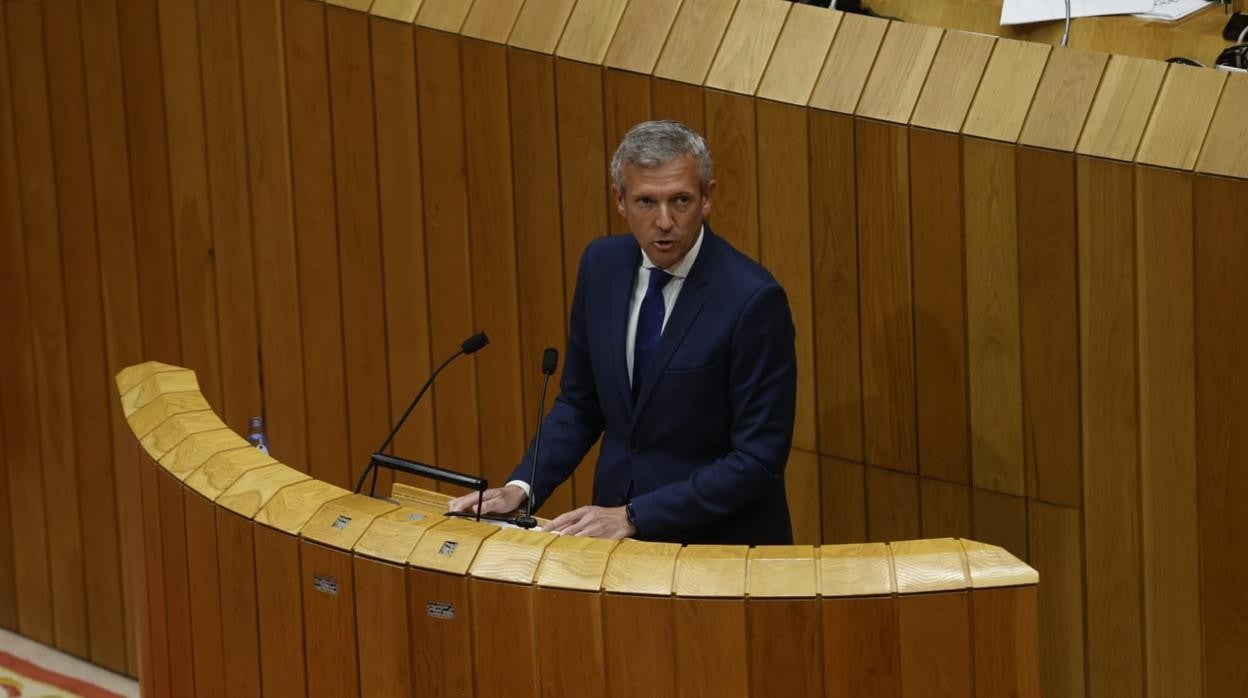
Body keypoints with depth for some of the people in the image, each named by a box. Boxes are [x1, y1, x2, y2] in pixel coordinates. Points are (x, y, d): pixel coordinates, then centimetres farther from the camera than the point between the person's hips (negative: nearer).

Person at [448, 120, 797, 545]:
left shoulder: (752, 299, -17)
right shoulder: (603, 264, 1)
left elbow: (758, 459, -15)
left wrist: (634, 517, -18)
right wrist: (521, 488, -2)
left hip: (719, 546, -4)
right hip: (616, 529, 5)